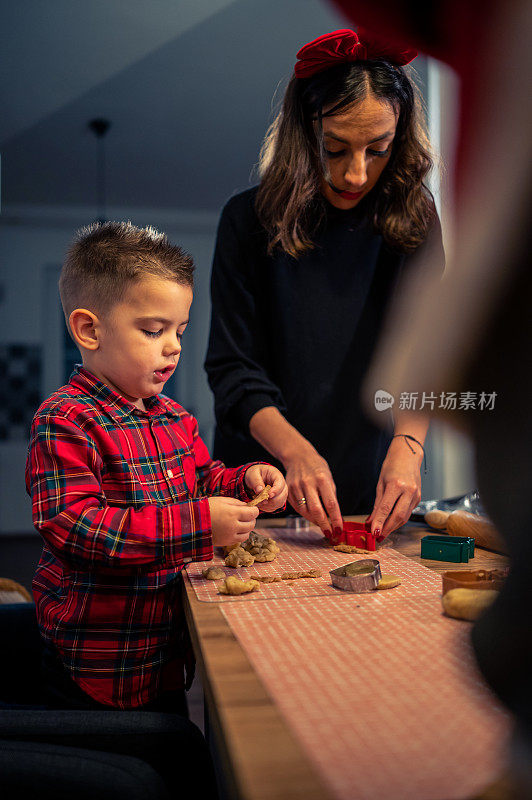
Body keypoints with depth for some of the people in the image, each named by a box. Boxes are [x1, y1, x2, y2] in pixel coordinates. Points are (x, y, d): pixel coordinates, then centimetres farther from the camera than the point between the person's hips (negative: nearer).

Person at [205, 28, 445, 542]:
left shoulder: (412, 218, -2)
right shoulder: (250, 219, -7)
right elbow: (232, 366, -10)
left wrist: (407, 442, -30)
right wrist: (295, 451, -25)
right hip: (263, 478, -1)